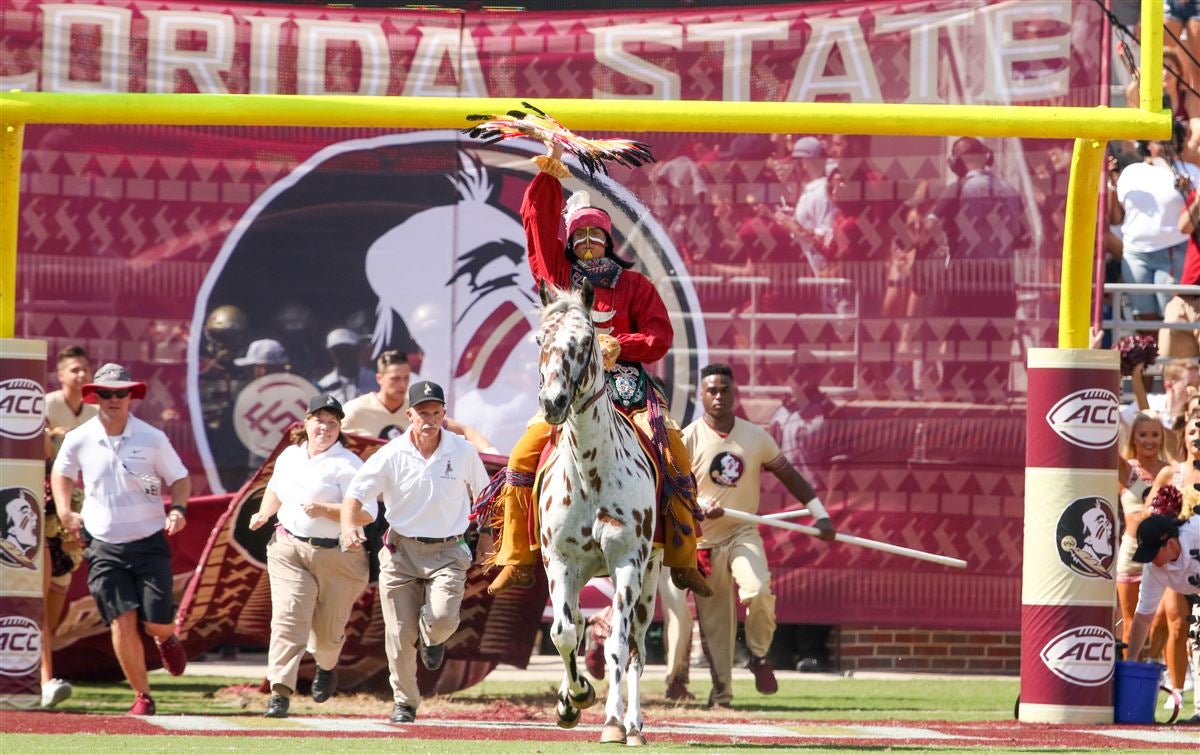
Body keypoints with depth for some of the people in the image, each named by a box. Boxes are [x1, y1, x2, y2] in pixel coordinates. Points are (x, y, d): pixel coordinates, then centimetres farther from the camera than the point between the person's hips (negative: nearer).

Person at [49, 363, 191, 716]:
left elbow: (179, 478, 5)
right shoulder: (78, 440, -1)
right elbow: (61, 473, 19)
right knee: (122, 621, -11)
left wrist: (178, 509, -14)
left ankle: (166, 639, 34)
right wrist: (64, 512, 5)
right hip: (104, 547, 1)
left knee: (156, 623, -6)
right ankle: (142, 696, 2)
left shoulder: (152, 439, -5)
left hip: (149, 543, -1)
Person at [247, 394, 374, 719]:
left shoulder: (348, 465, -8)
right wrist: (264, 513, 12)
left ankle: (326, 666, 44)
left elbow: (367, 513, -16)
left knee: (328, 629, 8)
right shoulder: (289, 457, 10)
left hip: (337, 555, -3)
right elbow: (276, 488, 31)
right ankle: (281, 691, -21)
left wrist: (325, 510, -25)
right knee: (289, 616, -16)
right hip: (288, 549, 3)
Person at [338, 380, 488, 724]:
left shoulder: (463, 452, -2)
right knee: (399, 632, -1)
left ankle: (431, 639, 17)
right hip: (401, 550, 0)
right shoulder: (391, 456, -7)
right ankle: (404, 702, 17)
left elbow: (482, 494, 14)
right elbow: (355, 495, -8)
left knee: (442, 618, -22)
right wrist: (349, 527, -28)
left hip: (447, 551, 0)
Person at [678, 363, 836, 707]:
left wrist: (819, 514, 0)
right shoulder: (689, 439, -4)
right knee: (714, 621, -1)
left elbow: (788, 475, 9)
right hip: (705, 540, -1)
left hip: (744, 533, 1)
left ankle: (760, 656, 0)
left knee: (758, 592, -25)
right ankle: (721, 692, 9)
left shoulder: (756, 436, 4)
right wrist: (701, 506, -29)